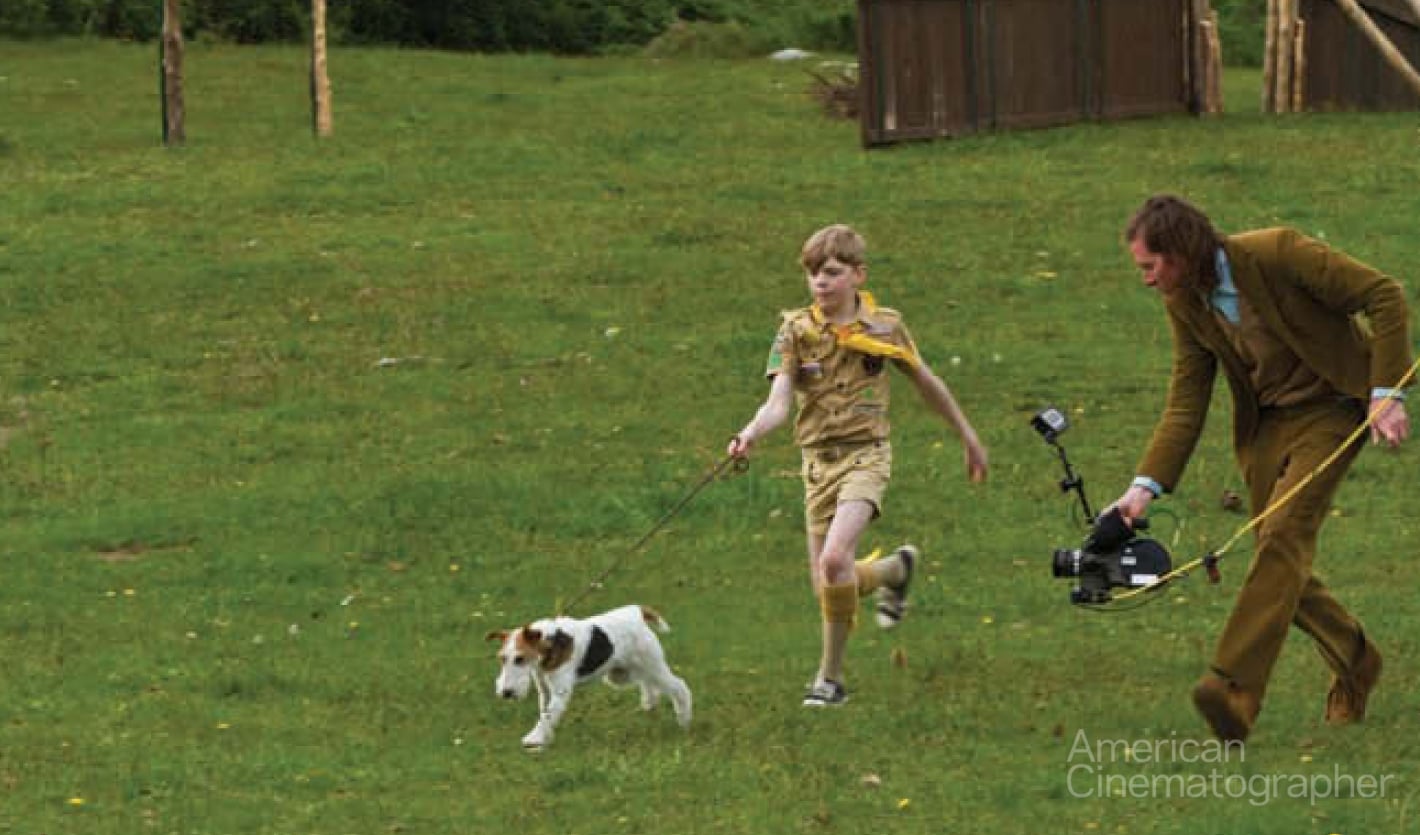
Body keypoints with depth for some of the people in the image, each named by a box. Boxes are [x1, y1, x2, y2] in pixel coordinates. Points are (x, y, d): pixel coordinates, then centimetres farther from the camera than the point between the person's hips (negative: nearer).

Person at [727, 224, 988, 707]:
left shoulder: (884, 327, -2)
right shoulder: (796, 332, -2)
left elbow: (926, 383, 13)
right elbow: (778, 403, -12)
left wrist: (967, 435, 22)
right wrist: (751, 435, -34)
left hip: (866, 454, -3)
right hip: (818, 461, 3)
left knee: (834, 559, -26)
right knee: (828, 589, 5)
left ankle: (830, 675, -12)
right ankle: (897, 568, 39)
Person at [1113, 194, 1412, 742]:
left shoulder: (1277, 254, -22)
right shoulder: (1184, 303, -2)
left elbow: (1384, 296, -19)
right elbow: (1185, 404, 2)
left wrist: (1387, 393, -22)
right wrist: (1146, 485, -10)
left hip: (1332, 410, -7)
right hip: (1266, 425, 7)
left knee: (1284, 534, -22)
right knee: (1284, 569, 2)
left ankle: (1236, 690, -31)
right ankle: (1354, 663, 27)